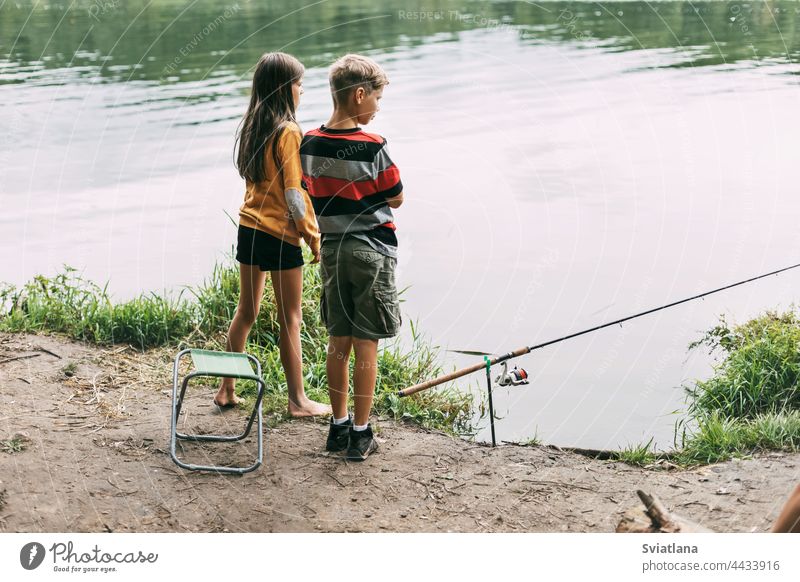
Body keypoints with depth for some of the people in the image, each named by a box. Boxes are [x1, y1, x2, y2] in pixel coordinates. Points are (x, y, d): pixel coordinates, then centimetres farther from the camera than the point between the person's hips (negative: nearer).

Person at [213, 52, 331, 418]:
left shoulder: (252, 127, 7)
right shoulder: (288, 133, -16)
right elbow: (294, 194, -18)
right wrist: (313, 236, -8)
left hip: (248, 229, 7)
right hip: (281, 235, -7)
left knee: (246, 312, 17)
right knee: (290, 319, 3)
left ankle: (227, 390, 24)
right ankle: (298, 401, 12)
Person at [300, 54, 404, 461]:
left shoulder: (309, 144, 0)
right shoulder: (372, 147, -17)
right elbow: (396, 199, -6)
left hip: (332, 248, 6)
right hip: (372, 250, -5)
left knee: (338, 342, 14)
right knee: (366, 345, 2)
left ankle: (339, 426, 23)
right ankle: (360, 435, 8)